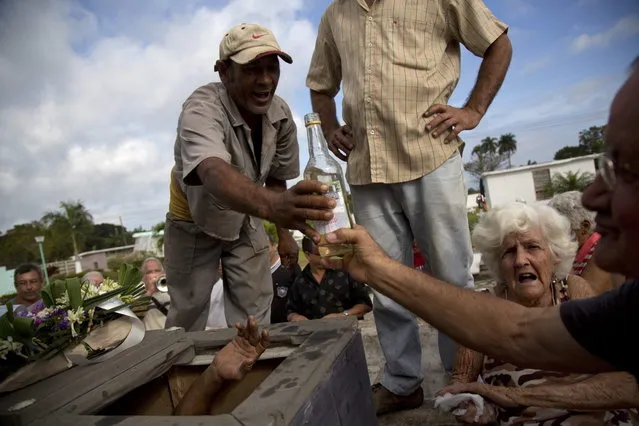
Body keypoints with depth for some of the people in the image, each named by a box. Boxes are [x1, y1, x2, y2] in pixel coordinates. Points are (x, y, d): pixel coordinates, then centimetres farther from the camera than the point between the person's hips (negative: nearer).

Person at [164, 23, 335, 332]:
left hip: (246, 219, 4)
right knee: (188, 315, 7)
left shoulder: (281, 114, -16)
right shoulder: (201, 109, -33)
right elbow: (215, 174, -54)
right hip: (195, 223, -3)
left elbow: (276, 177, -1)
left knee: (255, 312, 5)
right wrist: (271, 205, -72)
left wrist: (284, 232, -3)